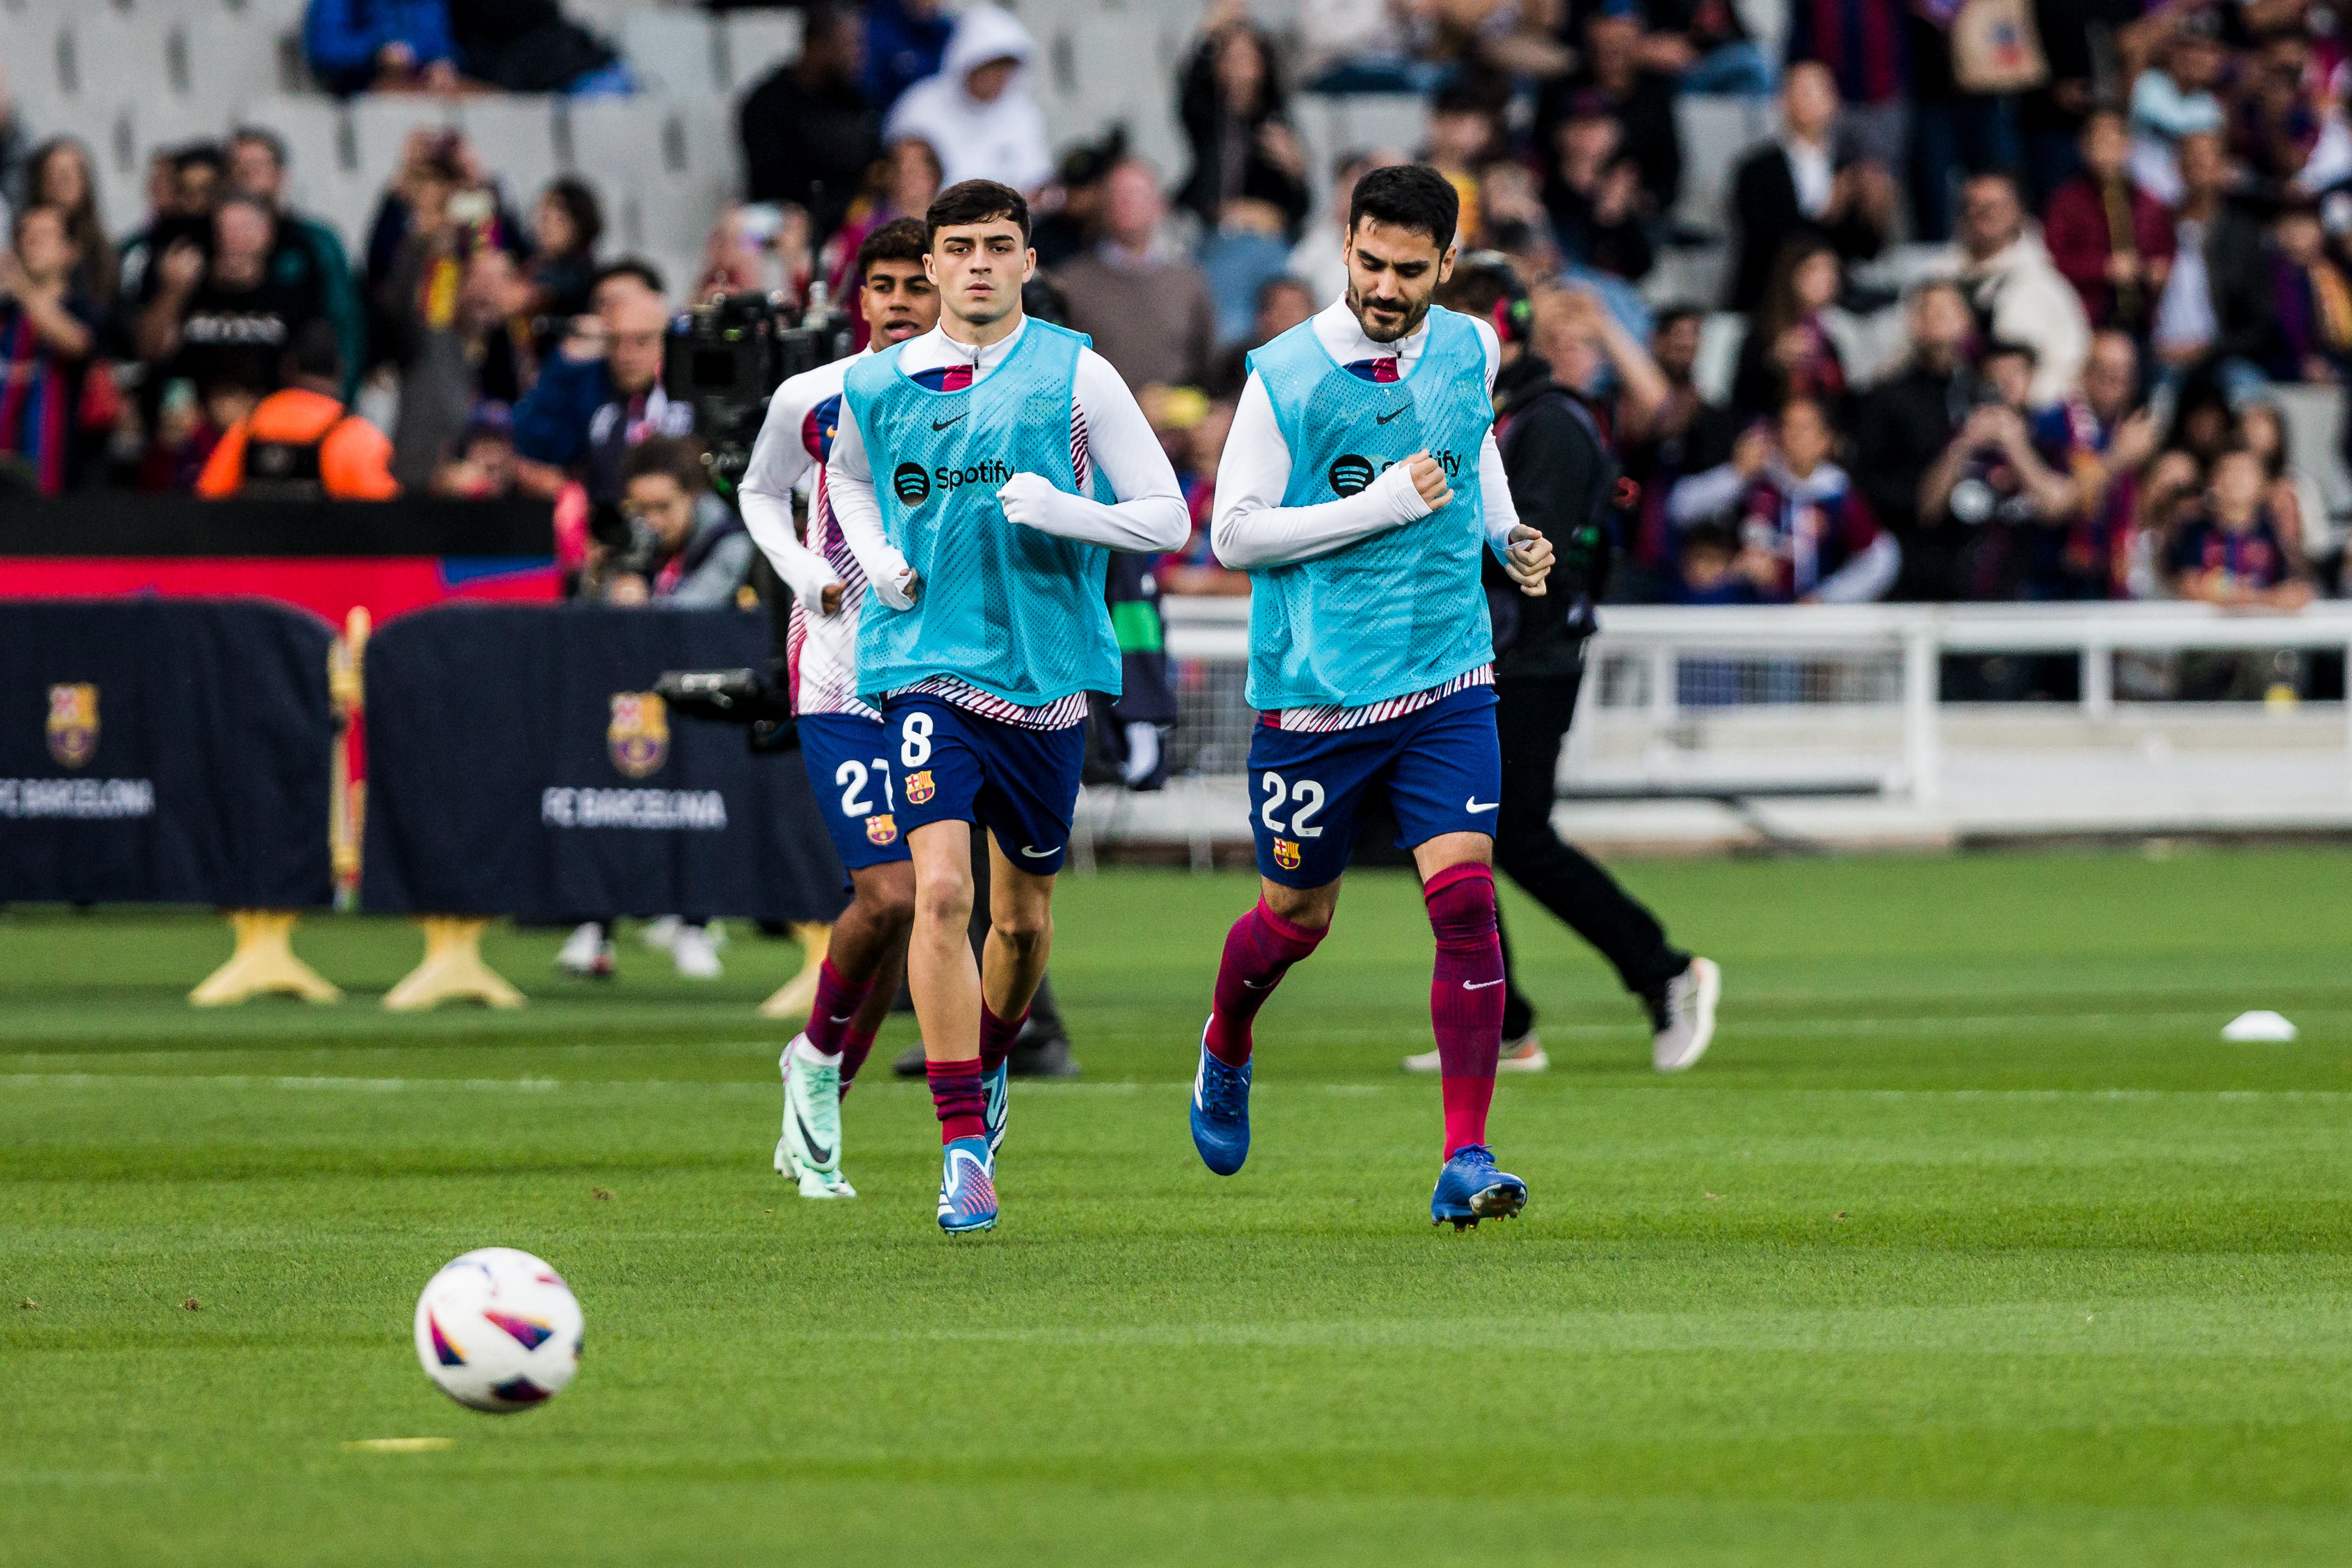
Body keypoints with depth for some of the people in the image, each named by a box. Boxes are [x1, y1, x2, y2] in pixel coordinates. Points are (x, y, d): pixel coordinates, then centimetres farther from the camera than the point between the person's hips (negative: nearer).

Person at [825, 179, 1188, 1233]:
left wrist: (1061, 512, -19)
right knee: (942, 887, -20)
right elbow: (847, 477, 25)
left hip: (1048, 670, 1)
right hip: (925, 661, -1)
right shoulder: (877, 385, 3)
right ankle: (964, 1147, -17)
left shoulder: (1076, 376, -3)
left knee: (1023, 914, 12)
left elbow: (1167, 518, -2)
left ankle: (989, 1064, 45)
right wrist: (877, 561, 5)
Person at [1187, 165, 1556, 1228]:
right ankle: (1224, 1052, 47)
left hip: (1447, 681, 3)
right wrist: (1383, 504, -20)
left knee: (1466, 901, -14)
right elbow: (1233, 534, -13)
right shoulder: (1286, 375, -13)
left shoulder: (1468, 351, 2)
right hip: (1314, 692, -2)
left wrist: (1507, 534, 7)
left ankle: (1465, 1162, -13)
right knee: (1297, 919, 12)